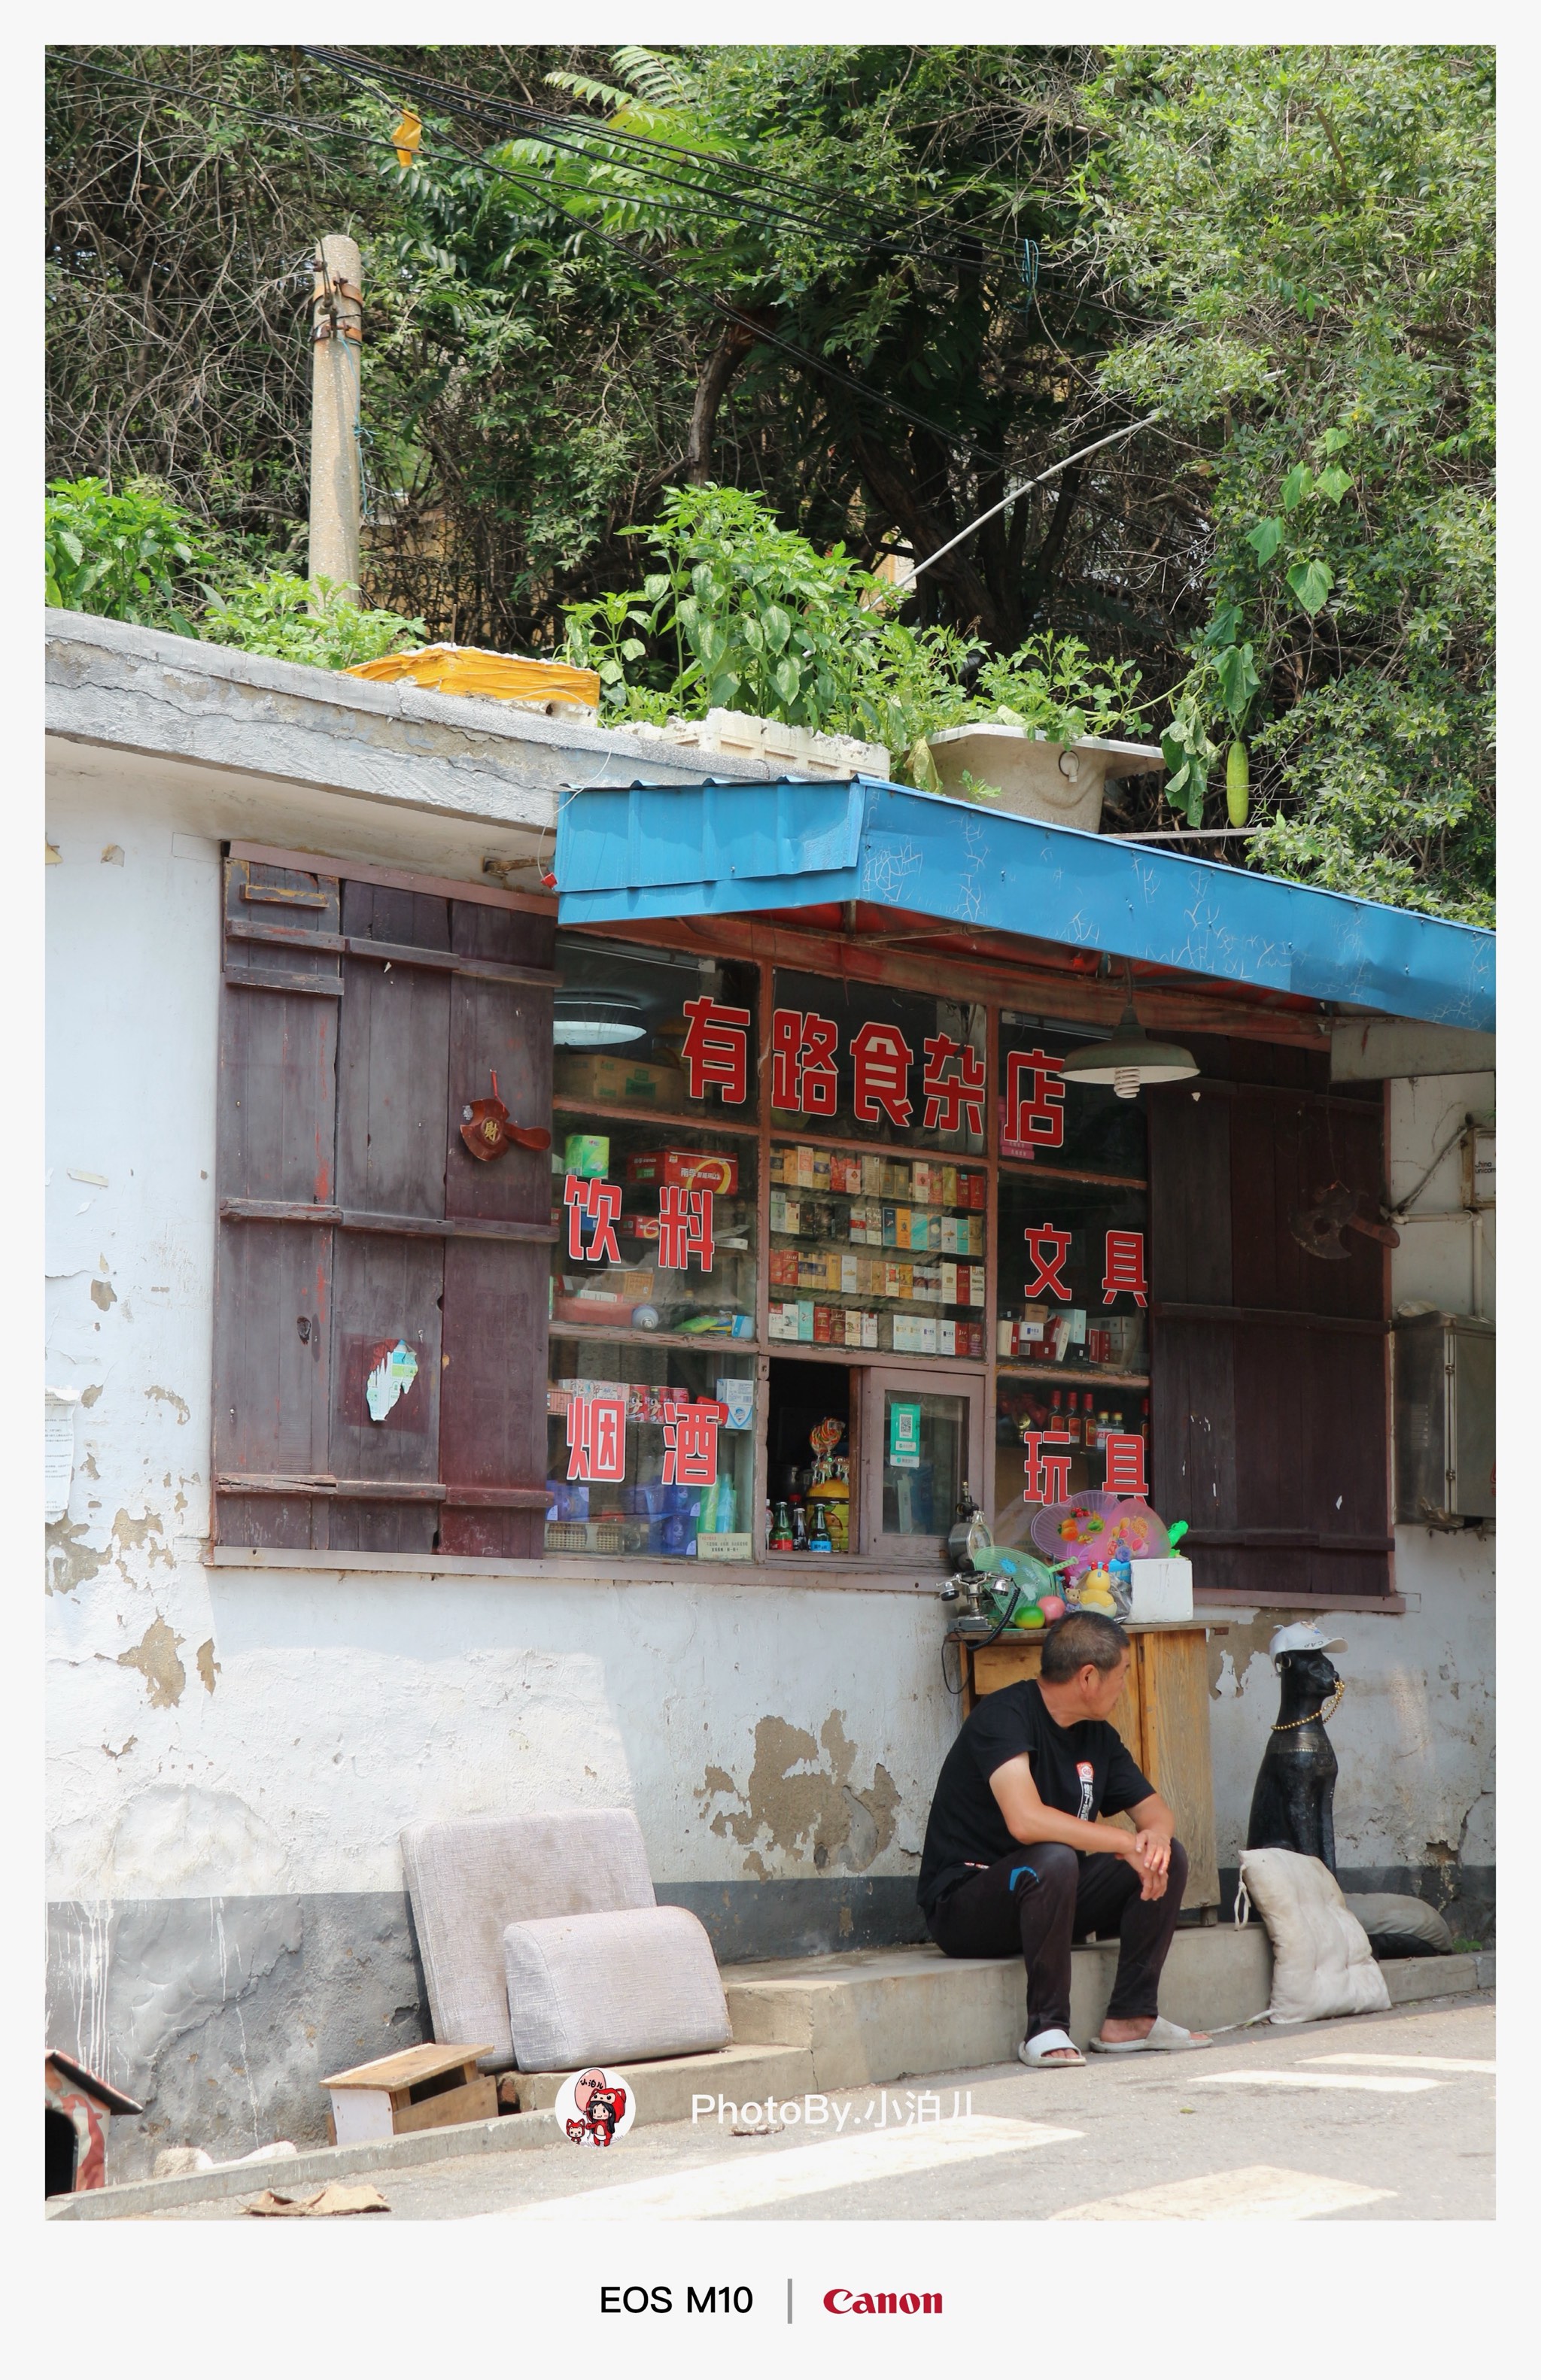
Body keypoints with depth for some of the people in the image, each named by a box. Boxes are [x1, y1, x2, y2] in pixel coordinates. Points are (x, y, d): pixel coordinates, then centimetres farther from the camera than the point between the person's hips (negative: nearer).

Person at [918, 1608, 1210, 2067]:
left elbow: (1154, 1810, 10)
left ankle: (1130, 2018, -5)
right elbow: (1026, 1820, -34)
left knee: (1168, 1857, -5)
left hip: (1046, 1894, 8)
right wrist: (1126, 1843, -29)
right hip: (963, 1907, -8)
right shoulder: (1004, 1716, -20)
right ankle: (1046, 2029, -27)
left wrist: (1155, 1836, -15)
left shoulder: (1098, 1736, 8)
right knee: (1052, 1859, -37)